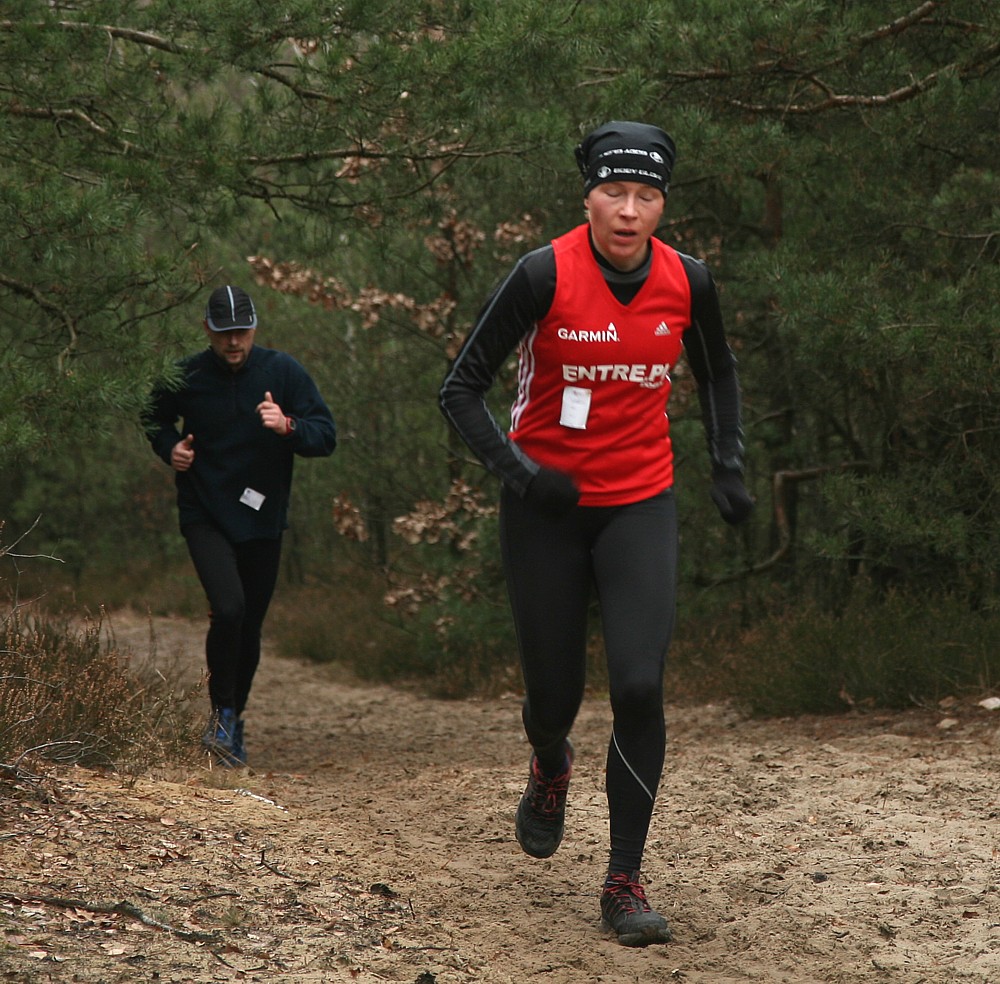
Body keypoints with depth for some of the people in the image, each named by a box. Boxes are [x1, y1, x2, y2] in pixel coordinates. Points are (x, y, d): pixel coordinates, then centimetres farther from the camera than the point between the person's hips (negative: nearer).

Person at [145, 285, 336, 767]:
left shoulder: (283, 372, -5)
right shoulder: (186, 377, -5)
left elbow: (326, 436, -8)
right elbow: (155, 416, 16)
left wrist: (288, 427, -27)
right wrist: (169, 447, -5)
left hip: (262, 520, 2)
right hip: (206, 518, -2)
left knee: (250, 625, 10)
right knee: (228, 609, -22)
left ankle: (234, 720, 31)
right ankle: (222, 710, -4)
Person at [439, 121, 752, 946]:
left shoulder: (687, 282, -4)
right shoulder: (544, 275, -15)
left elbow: (717, 373, 17)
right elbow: (462, 389, -10)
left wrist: (728, 466, 8)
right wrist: (517, 471, -22)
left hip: (640, 505, 2)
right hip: (546, 507, -1)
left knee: (640, 686, -13)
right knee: (555, 694, 7)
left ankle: (625, 883, -1)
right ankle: (550, 769, 47)